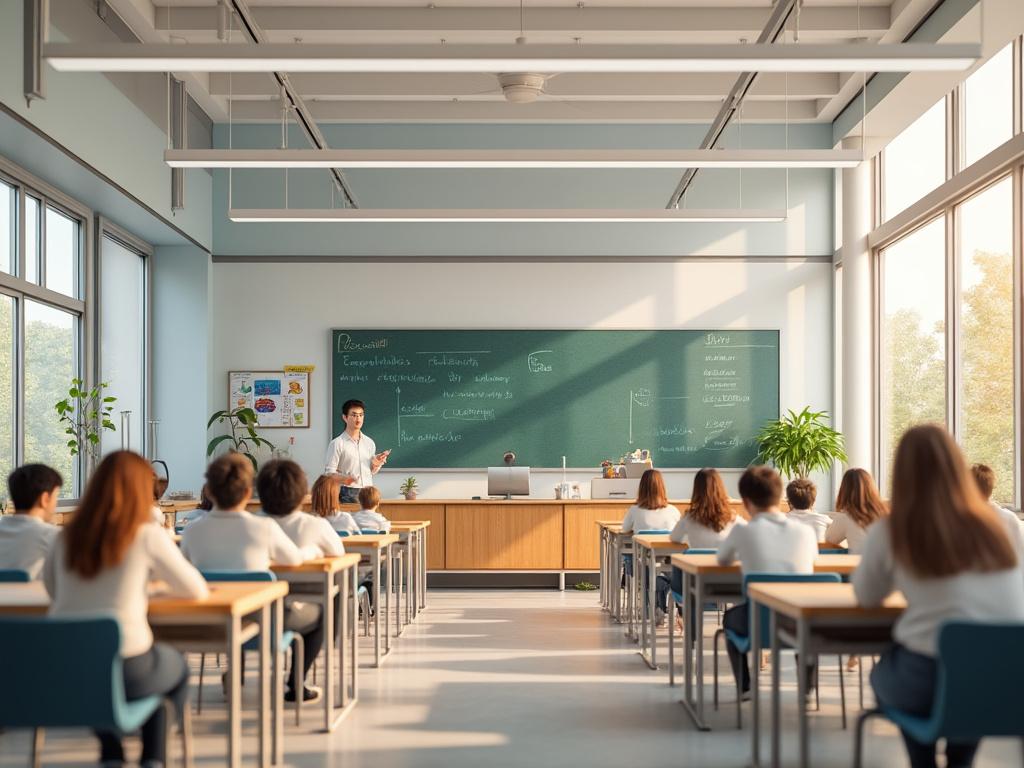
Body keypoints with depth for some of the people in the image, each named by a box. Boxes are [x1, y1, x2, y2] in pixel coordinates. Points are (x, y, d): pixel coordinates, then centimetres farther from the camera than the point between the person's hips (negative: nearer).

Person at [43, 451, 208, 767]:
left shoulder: (66, 538, 4)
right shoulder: (148, 536, -8)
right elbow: (196, 590, 0)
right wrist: (158, 581, 23)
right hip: (124, 669, -4)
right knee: (176, 666, 29)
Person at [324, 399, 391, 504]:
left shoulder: (369, 443, 13)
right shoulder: (337, 443, -4)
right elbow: (329, 472, -7)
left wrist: (376, 464, 0)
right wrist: (343, 478, -26)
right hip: (347, 494, -5)